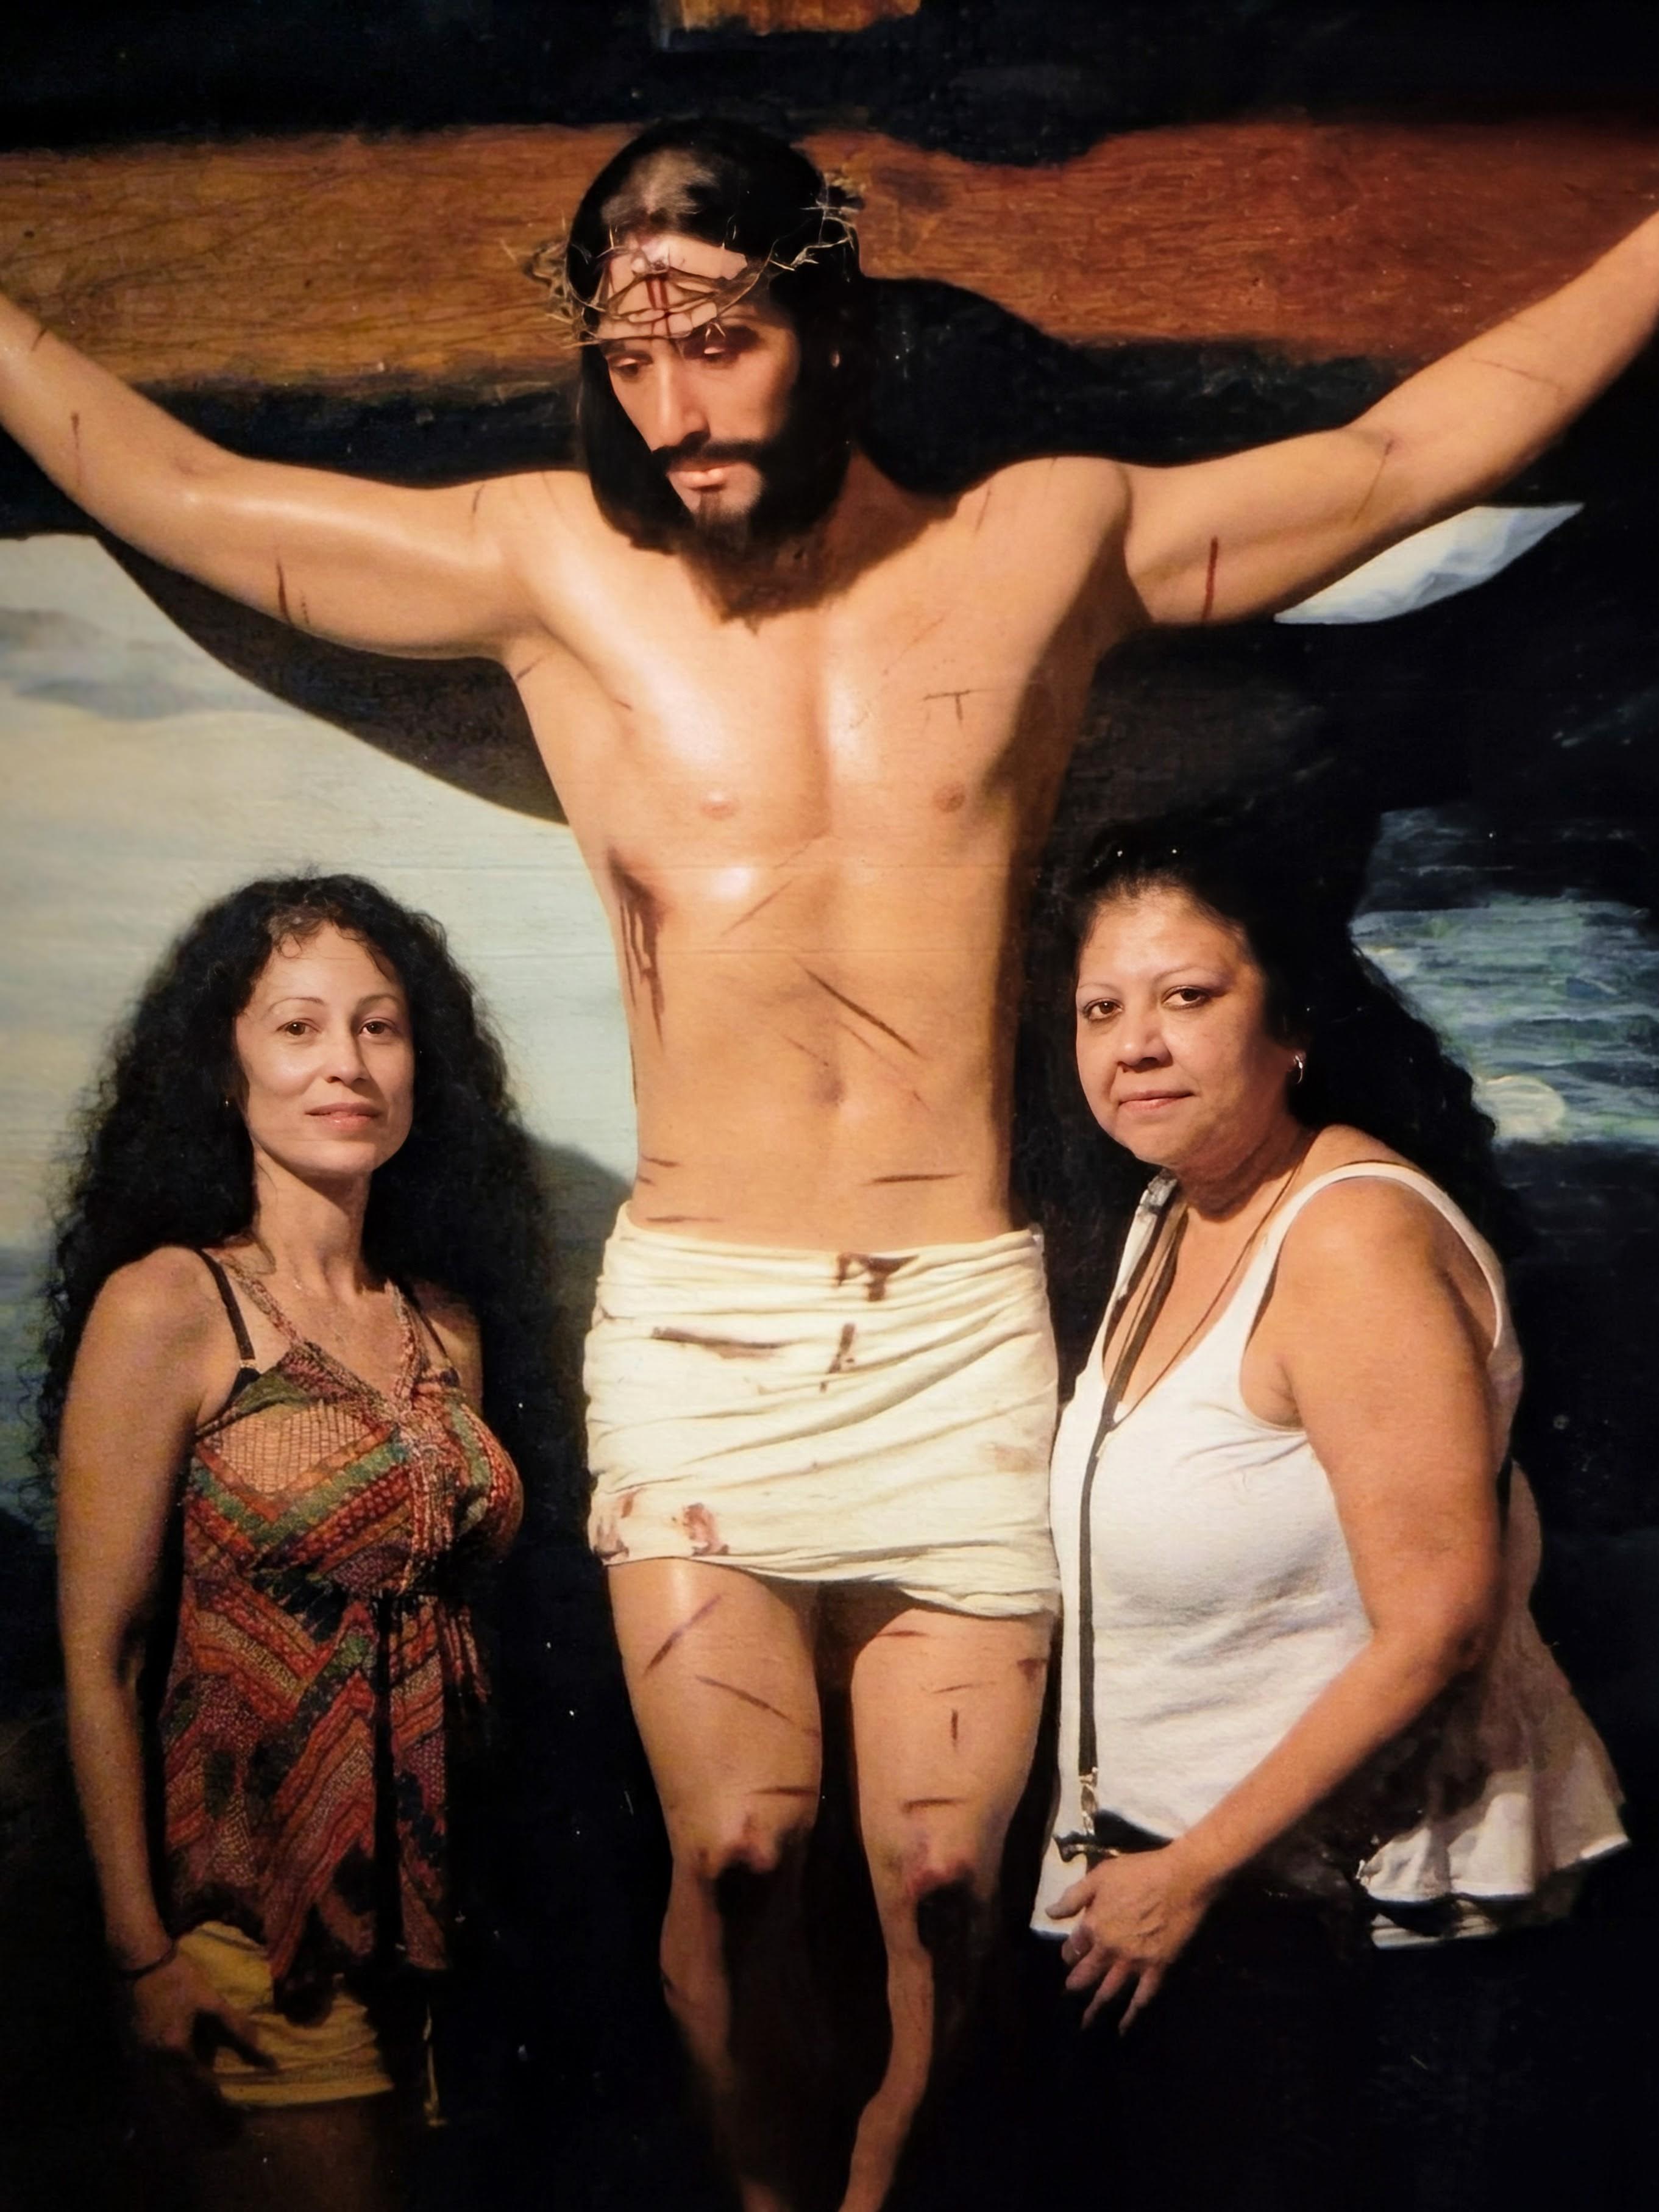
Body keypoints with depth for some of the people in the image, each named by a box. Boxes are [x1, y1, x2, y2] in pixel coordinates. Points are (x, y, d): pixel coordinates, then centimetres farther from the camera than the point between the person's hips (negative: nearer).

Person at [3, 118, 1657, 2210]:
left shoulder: (1046, 546, 6)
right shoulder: (557, 569, 5)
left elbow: (1410, 452, 14)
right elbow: (174, 490, 11)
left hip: (961, 1324, 0)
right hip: (692, 1324, 0)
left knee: (941, 1878, 0)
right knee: (736, 1856, -7)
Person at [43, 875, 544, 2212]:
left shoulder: (445, 1320, 7)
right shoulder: (166, 1306, -10)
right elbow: (98, 1656, -11)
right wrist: (143, 1954, -13)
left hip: (439, 1901, 6)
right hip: (254, 1922, -5)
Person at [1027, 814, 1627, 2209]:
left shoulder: (1357, 1238, -23)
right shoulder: (1175, 1215, 5)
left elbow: (1437, 1627, -26)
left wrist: (1194, 1869, -18)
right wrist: (1142, 1853, 11)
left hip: (1354, 1890, -8)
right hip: (1177, 1854, 8)